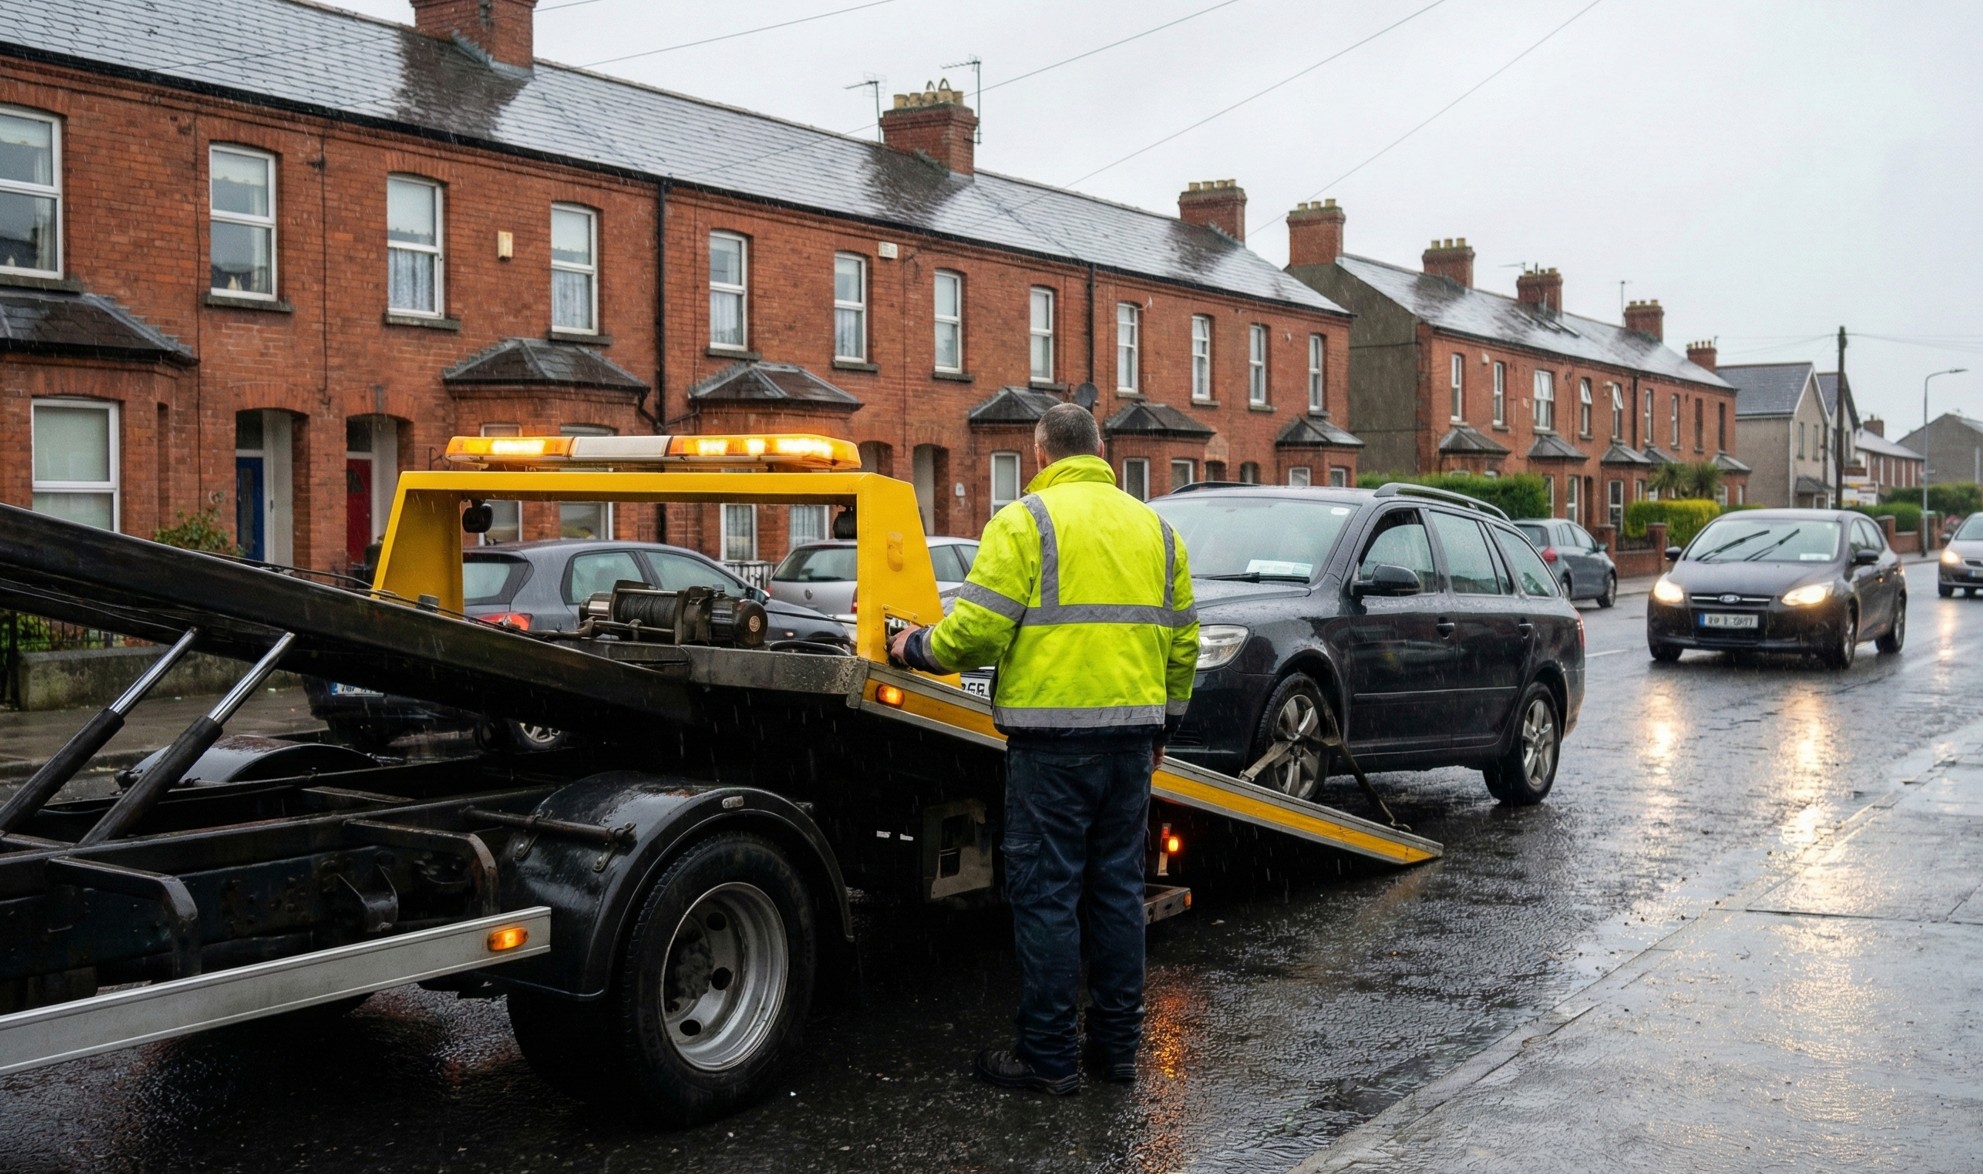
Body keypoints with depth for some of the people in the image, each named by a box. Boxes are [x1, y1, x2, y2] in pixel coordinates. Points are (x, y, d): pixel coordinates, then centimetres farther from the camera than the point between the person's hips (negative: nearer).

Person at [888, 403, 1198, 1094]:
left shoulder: (1024, 522, -5)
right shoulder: (1153, 526, 14)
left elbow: (975, 631, -12)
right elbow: (1182, 641, 16)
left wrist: (916, 649, 7)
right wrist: (1162, 726, 26)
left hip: (1053, 737, -6)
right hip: (1133, 732, 6)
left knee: (1046, 892, 0)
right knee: (1117, 886, 13)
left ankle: (1048, 1056, 6)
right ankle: (1117, 1044, 21)